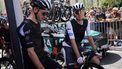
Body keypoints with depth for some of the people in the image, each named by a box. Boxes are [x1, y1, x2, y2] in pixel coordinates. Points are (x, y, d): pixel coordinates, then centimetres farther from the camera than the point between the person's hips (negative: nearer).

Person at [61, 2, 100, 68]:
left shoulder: (86, 22, -5)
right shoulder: (70, 23, -22)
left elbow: (89, 36, -4)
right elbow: (72, 41, -27)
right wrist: (78, 56, -33)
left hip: (78, 46, 5)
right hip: (68, 46, -5)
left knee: (96, 61, -8)